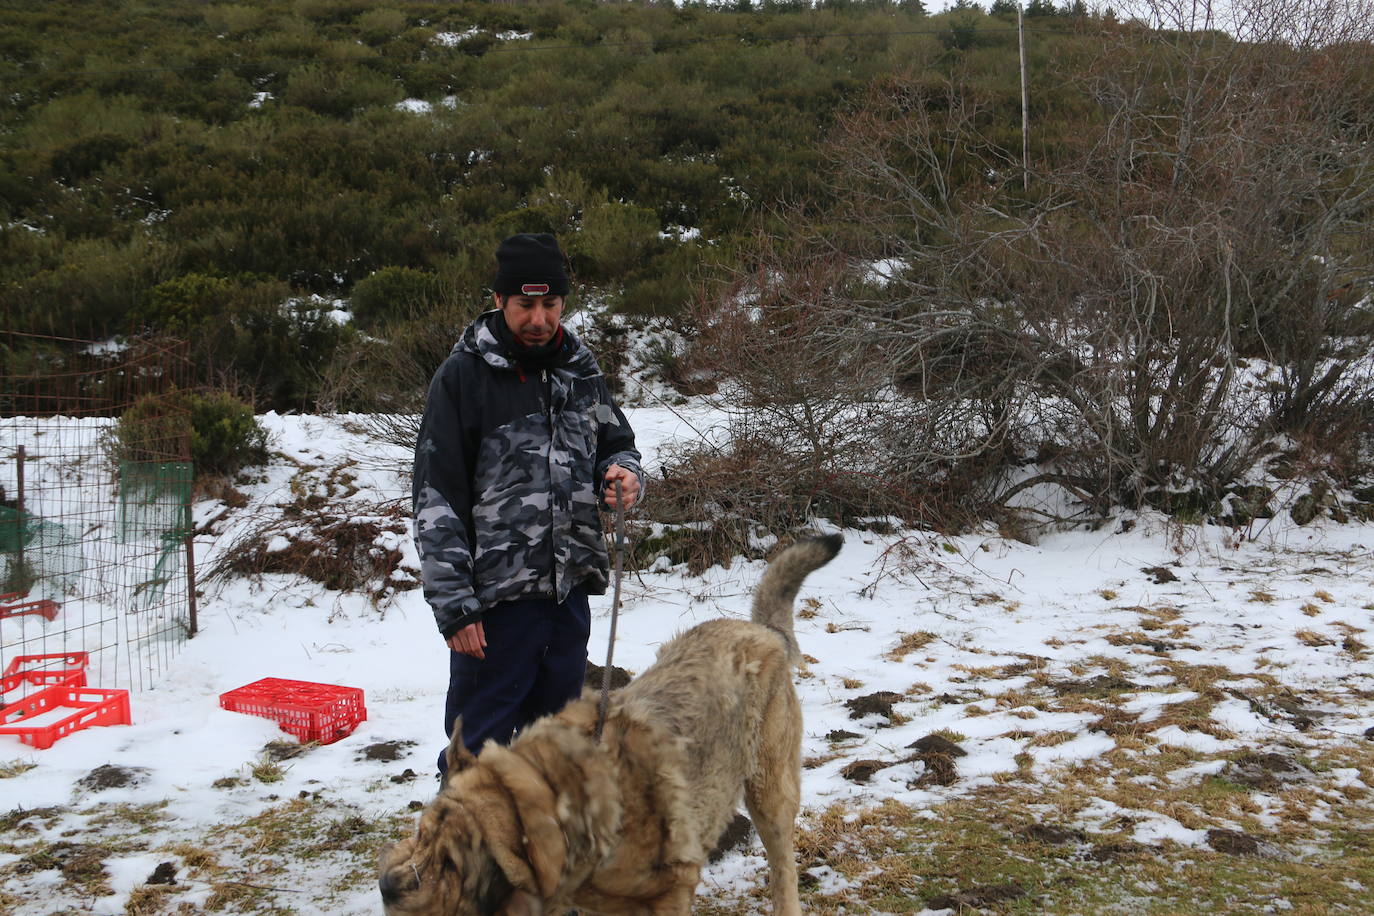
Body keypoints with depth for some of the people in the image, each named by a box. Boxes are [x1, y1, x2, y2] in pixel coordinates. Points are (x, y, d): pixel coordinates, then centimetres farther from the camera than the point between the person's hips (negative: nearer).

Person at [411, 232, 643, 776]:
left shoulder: (580, 370, 8)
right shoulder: (464, 375, -8)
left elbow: (616, 441, 21)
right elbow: (437, 501, -9)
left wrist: (623, 473, -5)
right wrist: (454, 605, -13)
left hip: (570, 592, 6)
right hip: (496, 596, -5)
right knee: (480, 751, 2)